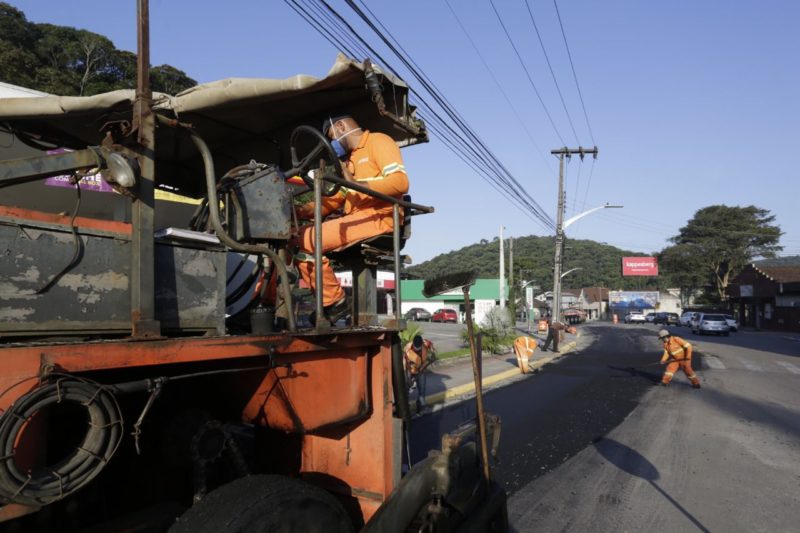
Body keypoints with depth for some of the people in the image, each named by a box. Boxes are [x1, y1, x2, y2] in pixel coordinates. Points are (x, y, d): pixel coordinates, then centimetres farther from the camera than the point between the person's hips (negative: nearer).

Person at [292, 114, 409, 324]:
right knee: (296, 237, 0)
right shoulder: (349, 158, 29)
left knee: (305, 240, -20)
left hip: (377, 218, -9)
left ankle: (334, 303, -10)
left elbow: (400, 182, -15)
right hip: (355, 219, 9)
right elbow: (335, 199, 21)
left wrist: (356, 184, -20)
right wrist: (301, 211, 7)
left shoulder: (378, 141, 2)